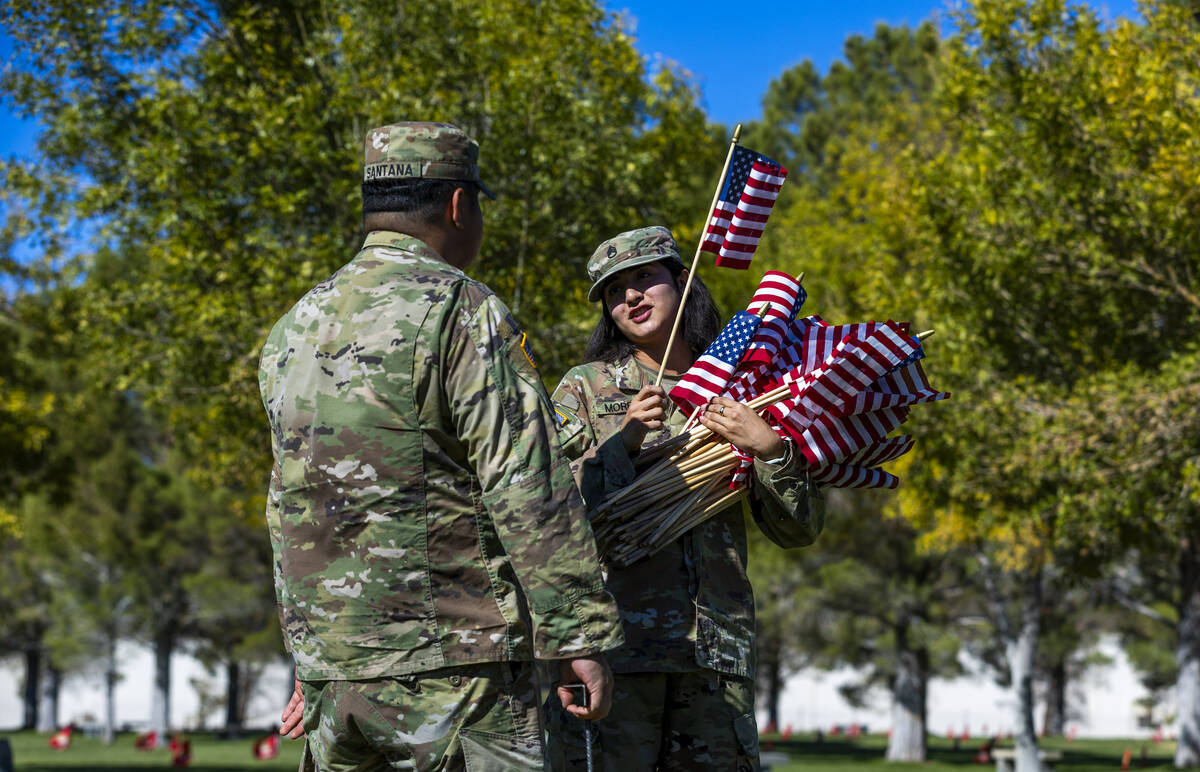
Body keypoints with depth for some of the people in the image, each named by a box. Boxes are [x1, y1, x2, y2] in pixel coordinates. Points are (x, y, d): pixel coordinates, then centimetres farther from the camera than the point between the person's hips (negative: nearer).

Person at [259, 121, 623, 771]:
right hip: (451, 665, -7)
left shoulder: (289, 332, 15)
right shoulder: (461, 310, -8)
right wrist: (579, 637, -12)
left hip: (329, 671, 7)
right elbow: (528, 490, -14)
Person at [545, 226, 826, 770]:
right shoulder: (586, 387, 9)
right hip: (612, 638, -2)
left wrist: (770, 451, -6)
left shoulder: (738, 396, 15)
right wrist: (621, 443, -12)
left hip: (716, 648, 2)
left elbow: (800, 531, 10)